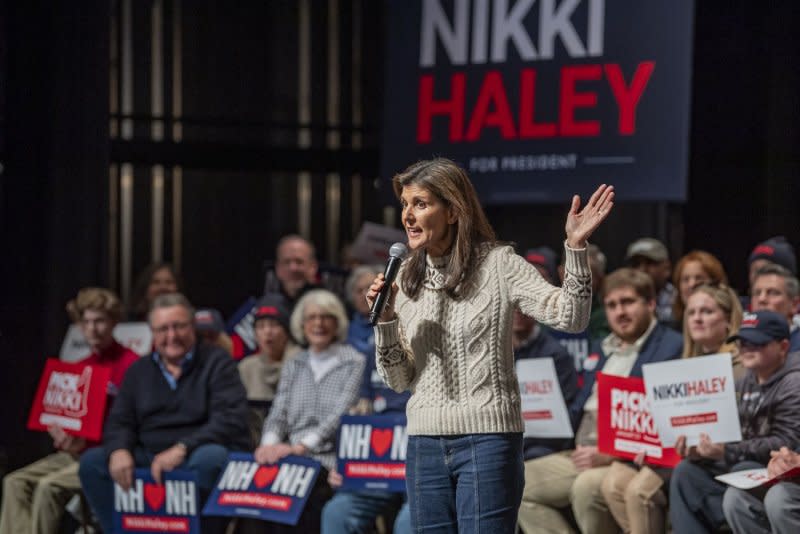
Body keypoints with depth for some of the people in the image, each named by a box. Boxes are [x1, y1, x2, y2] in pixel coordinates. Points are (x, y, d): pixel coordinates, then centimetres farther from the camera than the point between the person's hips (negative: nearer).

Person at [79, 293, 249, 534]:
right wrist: (119, 450, -13)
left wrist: (181, 449, -23)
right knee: (92, 462, -15)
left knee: (210, 457, -38)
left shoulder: (216, 362, 2)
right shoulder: (139, 371, 16)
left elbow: (230, 420, -11)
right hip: (149, 458, 4)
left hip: (196, 456, -4)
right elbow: (119, 422, 12)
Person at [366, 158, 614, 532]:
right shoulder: (407, 277, 9)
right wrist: (385, 318, -6)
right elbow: (398, 381, 10)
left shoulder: (498, 265, -3)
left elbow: (570, 317, -13)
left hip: (487, 440, -5)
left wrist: (576, 245, -23)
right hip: (425, 444, 5)